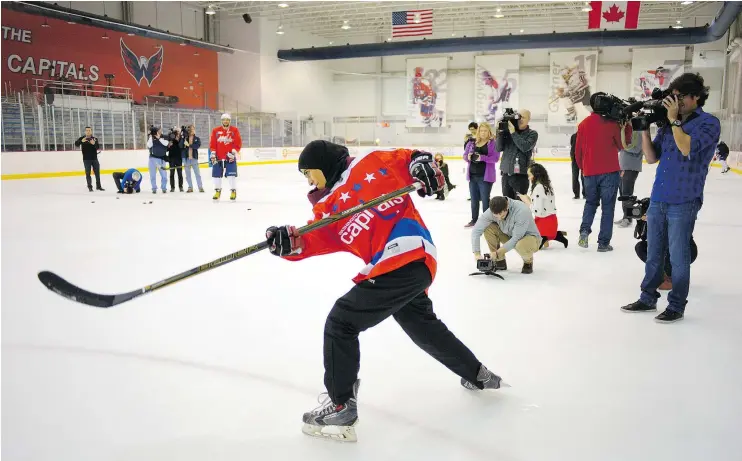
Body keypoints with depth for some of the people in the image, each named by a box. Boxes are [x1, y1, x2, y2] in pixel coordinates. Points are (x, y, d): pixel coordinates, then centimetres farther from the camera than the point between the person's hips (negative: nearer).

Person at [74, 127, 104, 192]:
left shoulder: (95, 139, 4)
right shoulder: (82, 138, 0)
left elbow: (98, 147, -9)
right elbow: (76, 144, -16)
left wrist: (94, 143, -30)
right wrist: (81, 141, -36)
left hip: (94, 158, 2)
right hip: (86, 159, -2)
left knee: (97, 172, 8)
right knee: (88, 173, 0)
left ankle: (98, 186, 19)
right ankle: (90, 187, 5)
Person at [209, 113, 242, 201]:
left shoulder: (235, 130, 1)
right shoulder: (215, 131, 6)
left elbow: (238, 143, -2)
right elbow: (212, 143, 5)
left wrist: (233, 152, -12)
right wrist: (213, 154, -4)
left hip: (230, 157, -2)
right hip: (218, 157, 2)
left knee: (231, 174, -7)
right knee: (216, 174, 5)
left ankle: (233, 191, 5)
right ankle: (217, 190, 21)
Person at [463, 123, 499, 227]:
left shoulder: (493, 143, -6)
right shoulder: (472, 143, 9)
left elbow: (495, 158, -14)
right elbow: (465, 155, 11)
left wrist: (482, 157, -26)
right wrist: (468, 157, -13)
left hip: (485, 176, -5)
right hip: (472, 175, 5)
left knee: (485, 199, -2)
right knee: (474, 199, 14)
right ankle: (474, 220, 25)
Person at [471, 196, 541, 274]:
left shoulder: (522, 211, -34)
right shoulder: (492, 212, -22)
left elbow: (516, 239, -32)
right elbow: (476, 230, -20)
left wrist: (497, 252, -32)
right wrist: (477, 253, -29)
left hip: (530, 237, -5)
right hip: (510, 236, 5)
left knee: (521, 245, -39)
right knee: (488, 228, -18)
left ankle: (528, 262, -2)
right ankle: (500, 261, -1)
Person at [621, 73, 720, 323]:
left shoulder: (709, 123, -5)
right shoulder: (668, 124, 12)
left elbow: (686, 148, -21)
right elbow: (651, 157, 11)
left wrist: (674, 120, -13)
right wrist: (644, 128, 1)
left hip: (683, 202, -6)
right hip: (657, 199, 6)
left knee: (678, 257, 2)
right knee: (653, 254, 13)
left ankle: (677, 306, 14)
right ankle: (648, 298, 25)